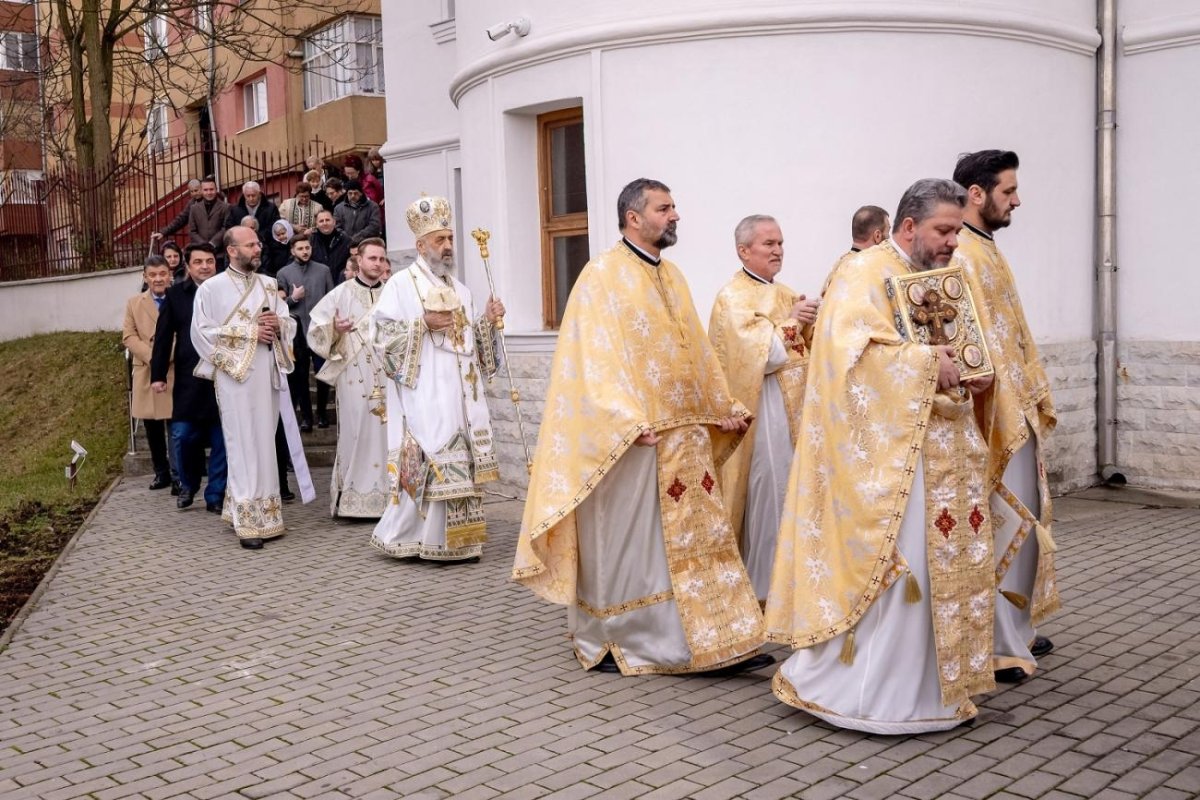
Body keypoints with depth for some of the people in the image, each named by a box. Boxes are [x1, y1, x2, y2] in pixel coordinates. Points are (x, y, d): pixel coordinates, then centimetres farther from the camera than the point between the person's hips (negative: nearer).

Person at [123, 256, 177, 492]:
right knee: (152, 428, 9)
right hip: (146, 373, 3)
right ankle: (161, 472, 22)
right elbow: (129, 336, 4)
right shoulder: (134, 303, 11)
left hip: (176, 372, -3)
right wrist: (152, 356, -11)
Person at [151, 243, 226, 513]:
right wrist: (158, 374, 0)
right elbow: (163, 336, 3)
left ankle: (216, 495, 15)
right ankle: (188, 484, 27)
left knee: (221, 440, 3)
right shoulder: (176, 294, 3)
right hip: (188, 379, 1)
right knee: (183, 435, 1)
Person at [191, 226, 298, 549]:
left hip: (268, 373, 5)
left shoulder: (269, 285, 15)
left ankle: (265, 512, 15)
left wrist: (278, 323, -9)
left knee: (265, 442, 8)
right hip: (235, 375, -5)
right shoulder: (212, 288, 0)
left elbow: (290, 324, 16)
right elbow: (202, 332, -7)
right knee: (245, 445, -6)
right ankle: (249, 520, -3)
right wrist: (250, 331, -12)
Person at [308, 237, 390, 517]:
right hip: (354, 375, -2)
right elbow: (316, 328, 2)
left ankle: (385, 496, 11)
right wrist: (334, 329, -16)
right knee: (356, 431, -4)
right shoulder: (342, 293, 3)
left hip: (387, 373, 3)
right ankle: (352, 498, 2)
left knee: (386, 430, 2)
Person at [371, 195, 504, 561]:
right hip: (423, 395, -6)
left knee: (461, 463, 4)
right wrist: (423, 324, -15)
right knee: (425, 464, -9)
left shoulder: (460, 289, 19)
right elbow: (383, 336, -6)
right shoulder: (401, 284, 0)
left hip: (461, 395, 6)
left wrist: (487, 320, 4)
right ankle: (402, 536, 4)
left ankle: (457, 538, 11)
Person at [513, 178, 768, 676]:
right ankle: (602, 642, 19)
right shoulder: (603, 274, -9)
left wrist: (724, 406, 13)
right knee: (622, 541, 2)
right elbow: (596, 356, -17)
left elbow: (697, 350, 19)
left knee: (697, 538, 8)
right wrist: (629, 418, -26)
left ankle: (717, 641, 16)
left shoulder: (671, 275, 15)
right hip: (628, 438, -8)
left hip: (684, 435, 8)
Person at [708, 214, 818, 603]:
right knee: (769, 490, -7)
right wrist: (789, 323, -16)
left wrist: (815, 321, -3)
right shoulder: (731, 298, -7)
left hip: (795, 406, 8)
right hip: (761, 408, -8)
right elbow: (754, 353, -17)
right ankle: (761, 582, 3)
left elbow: (807, 348, 15)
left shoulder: (786, 294, 16)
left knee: (792, 489, 9)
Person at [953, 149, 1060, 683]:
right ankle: (1002, 647, 3)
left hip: (1019, 411, 11)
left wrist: (1037, 400, 20)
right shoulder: (960, 255, -16)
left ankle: (1015, 629, 28)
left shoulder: (987, 250, 17)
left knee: (1023, 523, 16)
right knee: (1006, 528, -6)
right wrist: (1007, 415, -25)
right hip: (996, 417, -11)